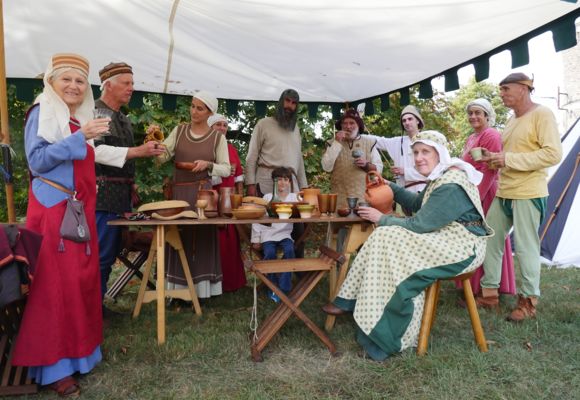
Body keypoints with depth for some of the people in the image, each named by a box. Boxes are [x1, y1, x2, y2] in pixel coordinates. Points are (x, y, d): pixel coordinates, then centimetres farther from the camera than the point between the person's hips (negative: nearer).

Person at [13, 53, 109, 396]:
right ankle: (53, 364, 3)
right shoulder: (42, 113, -6)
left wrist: (92, 186, 11)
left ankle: (79, 344, 25)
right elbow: (37, 161, -17)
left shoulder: (82, 116, 15)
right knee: (56, 282, -5)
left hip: (81, 209, 8)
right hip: (53, 209, -7)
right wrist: (79, 137, -22)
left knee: (83, 277, 11)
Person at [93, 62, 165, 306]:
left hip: (120, 195, 9)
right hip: (102, 195, -9)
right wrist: (138, 151, -24)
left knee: (111, 253, 13)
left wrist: (130, 184, 19)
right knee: (100, 255, -6)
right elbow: (96, 151, -21)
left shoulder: (123, 119, 18)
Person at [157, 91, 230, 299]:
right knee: (179, 237, 2)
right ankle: (179, 290, 10)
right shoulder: (179, 130, 9)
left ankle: (202, 289, 7)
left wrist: (208, 164, -15)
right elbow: (163, 156, -1)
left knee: (202, 235, -2)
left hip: (202, 192, -2)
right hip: (179, 191, 2)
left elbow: (226, 170, 1)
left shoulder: (218, 137, 2)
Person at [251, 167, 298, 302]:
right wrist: (255, 239, 2)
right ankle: (273, 285, -3)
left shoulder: (294, 198, 7)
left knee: (289, 251, -26)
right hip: (268, 233, -1)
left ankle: (283, 288, -15)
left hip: (284, 233, 1)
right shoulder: (268, 197, 6)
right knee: (270, 253, -26)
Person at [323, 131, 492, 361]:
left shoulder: (451, 186, -21)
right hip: (446, 240, 10)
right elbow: (417, 204, 23)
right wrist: (389, 186, 16)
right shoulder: (441, 178, 10)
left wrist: (382, 219, -10)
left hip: (461, 248, -10)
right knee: (387, 237, -3)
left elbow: (418, 225, -21)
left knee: (389, 240, -18)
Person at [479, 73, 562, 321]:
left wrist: (508, 159, -20)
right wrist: (494, 159, 5)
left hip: (528, 194, -8)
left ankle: (529, 302, 14)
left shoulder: (542, 114, -8)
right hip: (503, 193, 8)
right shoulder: (512, 120, 17)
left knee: (526, 248, 0)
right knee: (490, 241, 8)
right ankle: (489, 294, 19)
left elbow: (553, 154, -18)